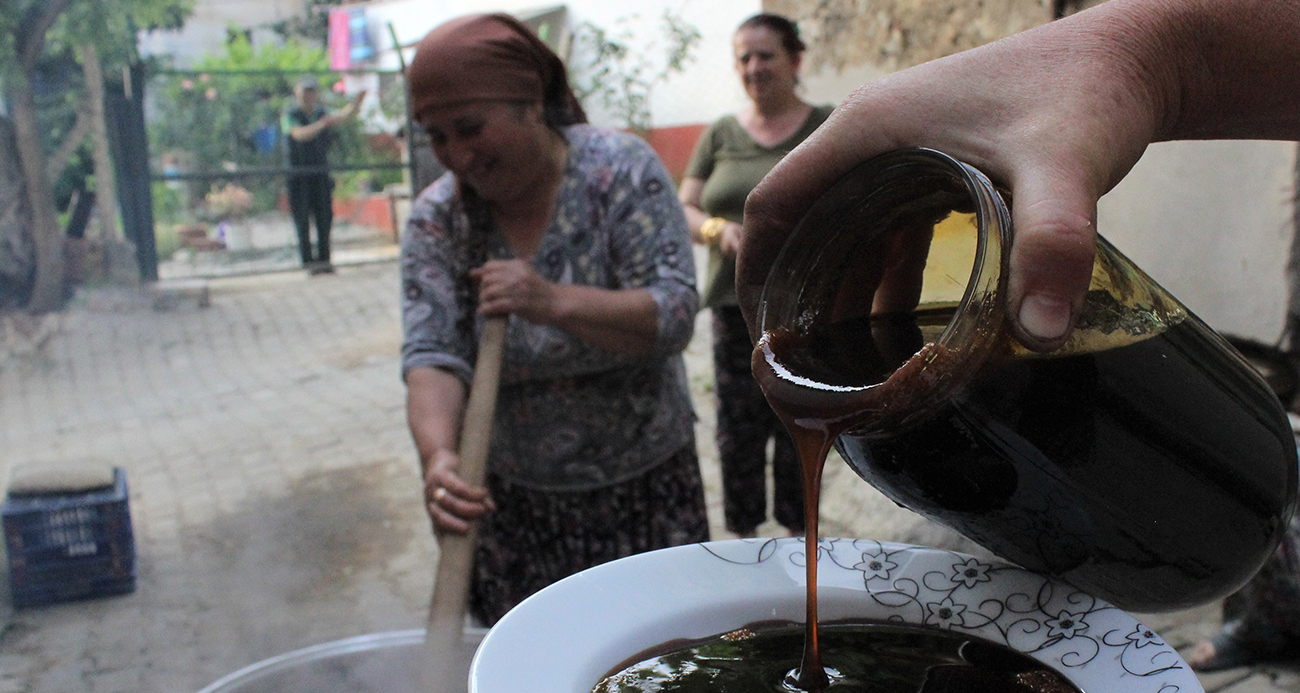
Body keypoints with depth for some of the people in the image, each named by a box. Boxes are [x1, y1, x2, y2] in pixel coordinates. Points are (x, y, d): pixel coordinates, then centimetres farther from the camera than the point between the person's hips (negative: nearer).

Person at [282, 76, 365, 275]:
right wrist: (321, 124, -39)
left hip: (321, 173, 4)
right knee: (302, 219, -2)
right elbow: (299, 134, -22)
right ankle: (308, 260, 3)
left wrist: (356, 102, -29)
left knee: (324, 217, 3)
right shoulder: (290, 115, -3)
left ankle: (324, 258, 10)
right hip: (298, 175, -4)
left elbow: (343, 115, -8)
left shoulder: (322, 113, 9)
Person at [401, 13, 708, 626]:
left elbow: (675, 314, -19)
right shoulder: (437, 218, -6)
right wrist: (437, 454, -35)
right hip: (513, 500, 2)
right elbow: (432, 355, -15)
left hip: (644, 488, -1)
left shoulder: (621, 170, -12)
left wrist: (554, 303, -34)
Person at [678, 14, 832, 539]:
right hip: (737, 304, 2)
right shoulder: (719, 136, 10)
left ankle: (798, 531, 22)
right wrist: (717, 229, -13)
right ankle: (744, 536, 17)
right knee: (738, 427, 2)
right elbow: (683, 209, 7)